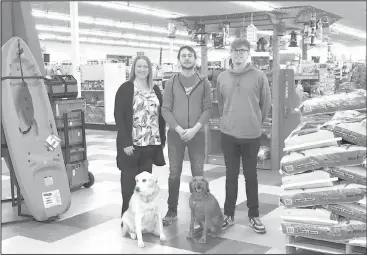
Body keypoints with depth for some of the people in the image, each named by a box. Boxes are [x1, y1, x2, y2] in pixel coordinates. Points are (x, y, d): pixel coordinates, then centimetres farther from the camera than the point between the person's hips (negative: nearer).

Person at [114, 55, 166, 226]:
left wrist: (162, 139, 8)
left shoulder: (155, 90, 12)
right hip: (131, 143, -5)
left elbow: (160, 116, 14)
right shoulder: (125, 89, -4)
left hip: (151, 143, 5)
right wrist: (126, 142, -16)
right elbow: (119, 116, -10)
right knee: (129, 179, 2)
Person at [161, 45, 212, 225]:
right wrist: (179, 129, -12)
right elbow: (165, 109, 0)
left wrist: (194, 129, -14)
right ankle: (172, 211, 15)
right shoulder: (171, 82, 4)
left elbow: (207, 109, -1)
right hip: (175, 134, 0)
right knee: (174, 174, 5)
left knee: (198, 174, 3)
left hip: (197, 134, 0)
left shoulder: (203, 83, 4)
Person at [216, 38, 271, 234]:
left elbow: (266, 104, 2)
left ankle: (253, 215, 22)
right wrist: (227, 121, 11)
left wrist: (256, 122, 7)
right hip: (228, 134, 2)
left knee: (251, 176, 9)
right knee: (231, 175, 11)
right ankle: (228, 214, 22)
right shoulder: (222, 77, 2)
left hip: (251, 135, -2)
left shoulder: (259, 76, -5)